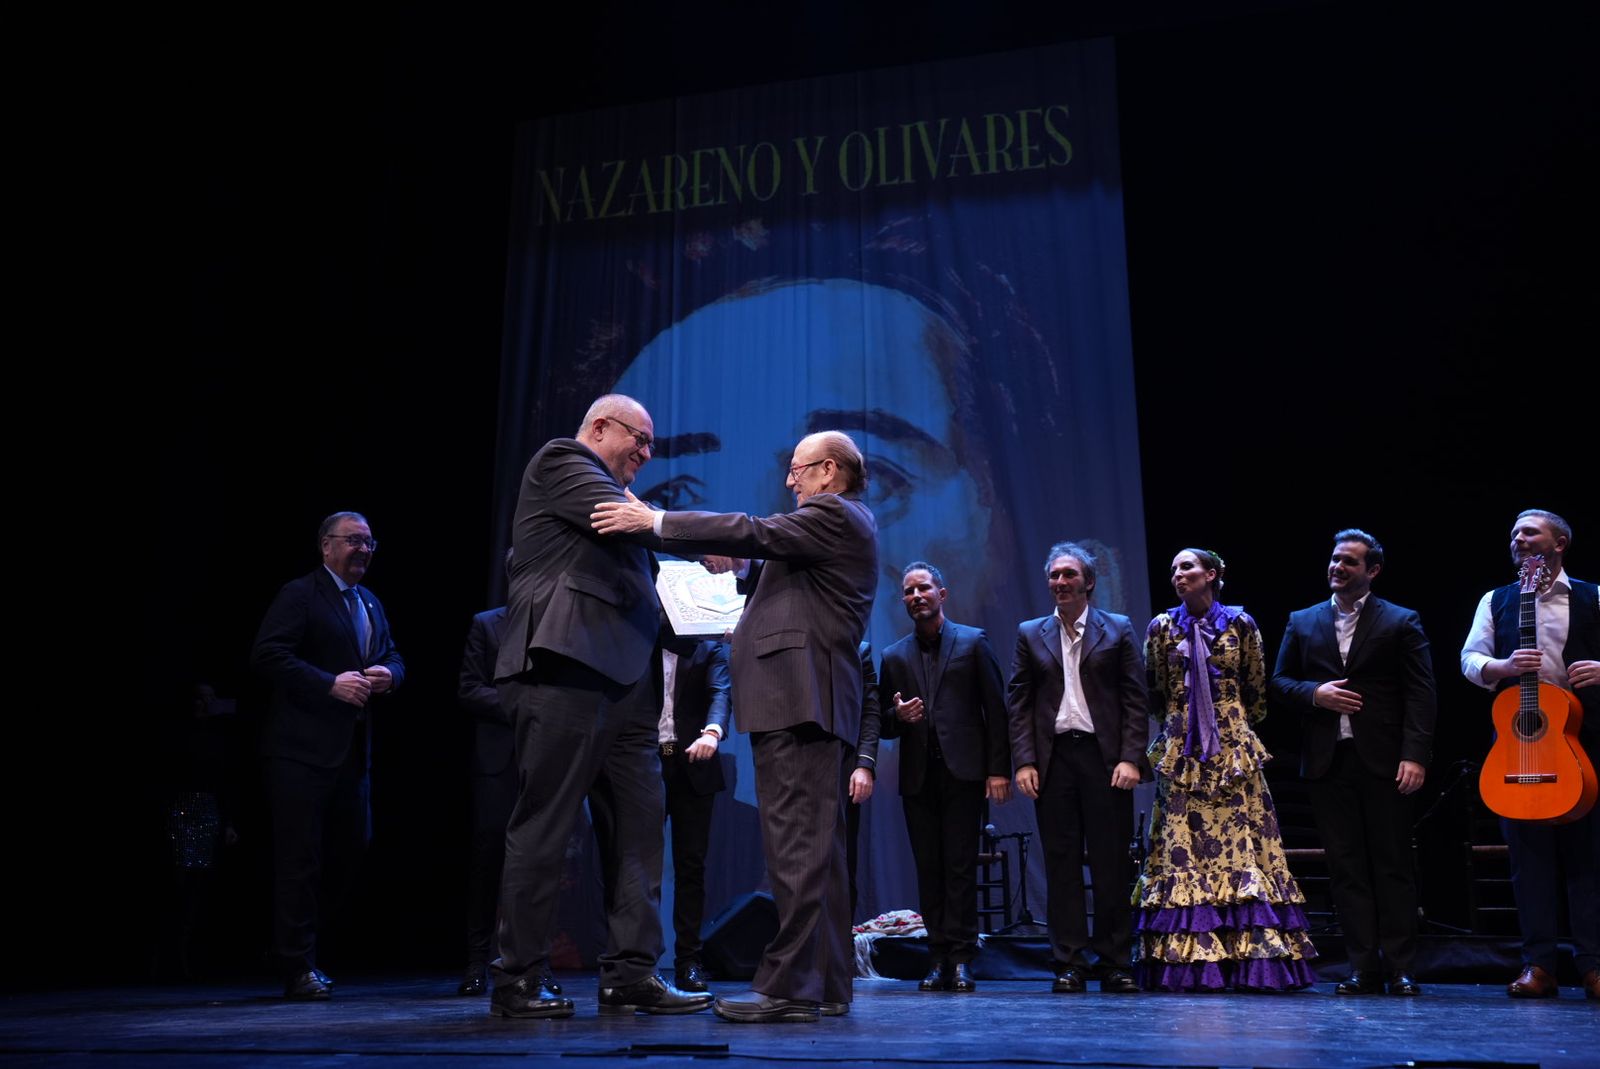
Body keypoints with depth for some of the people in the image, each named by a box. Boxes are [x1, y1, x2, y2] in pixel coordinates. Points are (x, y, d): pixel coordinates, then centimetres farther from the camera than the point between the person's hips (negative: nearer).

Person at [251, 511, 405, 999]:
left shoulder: (370, 603, 19)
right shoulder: (299, 594, -5)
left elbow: (393, 657, 22)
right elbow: (267, 654, -15)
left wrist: (388, 674, -2)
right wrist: (330, 684, -21)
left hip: (352, 750, 8)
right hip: (302, 748, -8)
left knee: (350, 848, 11)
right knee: (300, 856, -2)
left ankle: (295, 939, 29)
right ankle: (298, 967, 7)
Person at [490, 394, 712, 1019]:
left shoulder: (608, 492, 28)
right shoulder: (560, 460, 2)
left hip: (620, 679, 10)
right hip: (564, 668, -9)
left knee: (637, 824, 4)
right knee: (544, 826, -5)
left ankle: (630, 974, 7)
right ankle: (517, 982, 2)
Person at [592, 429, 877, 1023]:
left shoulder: (835, 513, -5)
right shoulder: (843, 523, 26)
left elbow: (755, 534, -15)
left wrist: (654, 521, -12)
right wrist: (737, 572, 17)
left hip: (798, 699, -11)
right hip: (812, 704, 11)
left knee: (796, 845, -12)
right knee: (816, 846, 11)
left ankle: (788, 987, -12)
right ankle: (826, 982, 16)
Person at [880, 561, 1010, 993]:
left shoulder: (972, 642, 8)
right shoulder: (894, 657, 15)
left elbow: (996, 710, 3)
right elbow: (884, 724, 16)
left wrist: (999, 770, -5)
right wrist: (898, 717, -8)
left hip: (963, 772, -3)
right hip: (917, 776, 3)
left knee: (960, 867, -5)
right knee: (928, 869, 3)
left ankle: (961, 959, 0)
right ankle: (939, 960, 8)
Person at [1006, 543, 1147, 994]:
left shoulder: (1118, 630, 8)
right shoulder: (1030, 634, 12)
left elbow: (1136, 699, 3)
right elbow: (1018, 702, 8)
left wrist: (1131, 758, -7)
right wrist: (1024, 761, -2)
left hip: (1104, 757, -1)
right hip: (1054, 758, 1)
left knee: (1112, 863, 1)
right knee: (1061, 863, 3)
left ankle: (1116, 964, 9)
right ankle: (1069, 964, 9)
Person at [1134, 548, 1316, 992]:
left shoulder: (1240, 624, 4)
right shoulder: (1162, 627, 6)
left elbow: (1256, 690, 11)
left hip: (1233, 748, 0)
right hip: (1180, 750, 1)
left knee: (1239, 843, -4)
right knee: (1182, 845, -2)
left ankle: (1251, 954, 0)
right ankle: (1188, 961, 1)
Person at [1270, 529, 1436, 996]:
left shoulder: (1401, 622, 4)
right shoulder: (1302, 622, 14)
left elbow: (1421, 695, -2)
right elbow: (1278, 683, 14)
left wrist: (1415, 755, -13)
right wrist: (1314, 694, -7)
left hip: (1383, 760, -3)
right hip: (1328, 761, 3)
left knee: (1392, 865, 2)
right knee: (1345, 866, 4)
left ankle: (1400, 968, 8)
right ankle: (1363, 966, 9)